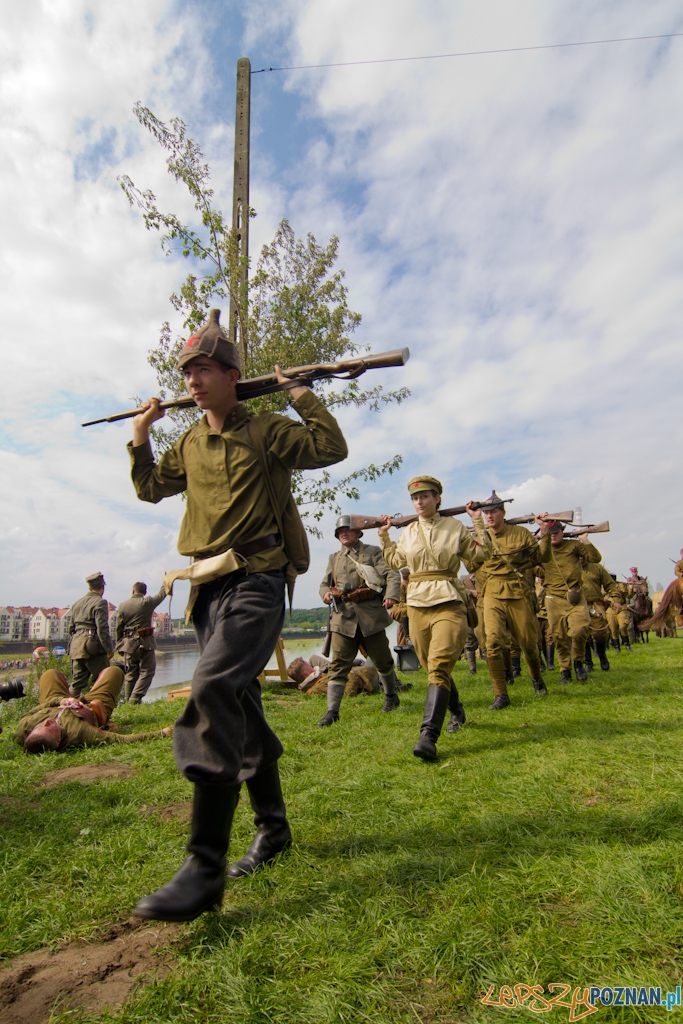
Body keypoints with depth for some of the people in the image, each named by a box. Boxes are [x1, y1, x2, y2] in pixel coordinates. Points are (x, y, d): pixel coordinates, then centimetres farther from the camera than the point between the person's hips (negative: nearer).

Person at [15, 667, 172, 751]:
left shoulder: (22, 730, -42)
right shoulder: (78, 734, -51)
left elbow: (25, 717, -18)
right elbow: (123, 739, -47)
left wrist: (59, 700, -30)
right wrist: (160, 733, -46)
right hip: (93, 709, -3)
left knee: (50, 674, 27)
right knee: (114, 670, 18)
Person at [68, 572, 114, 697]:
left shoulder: (76, 603, 17)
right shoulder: (100, 602, -8)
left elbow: (71, 629, 21)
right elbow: (102, 628, -16)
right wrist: (109, 649, -11)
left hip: (76, 647, 7)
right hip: (93, 648, -7)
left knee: (77, 682, 11)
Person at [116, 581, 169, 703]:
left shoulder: (122, 605, 4)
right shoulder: (148, 603, -8)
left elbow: (118, 628, 8)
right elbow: (162, 593, 7)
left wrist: (119, 645, 17)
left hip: (128, 643, 5)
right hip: (145, 642, -4)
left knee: (130, 673, 12)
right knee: (147, 671, 1)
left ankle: (129, 701, 12)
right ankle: (135, 698, -10)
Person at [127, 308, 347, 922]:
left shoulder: (266, 431, -1)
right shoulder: (189, 445, 16)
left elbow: (332, 448, -8)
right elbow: (151, 488, 28)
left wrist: (299, 395, -4)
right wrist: (140, 438, 18)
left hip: (255, 582, -7)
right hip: (209, 588, 7)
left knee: (214, 691, -24)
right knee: (241, 708, 12)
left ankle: (206, 869, -16)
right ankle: (272, 828, 30)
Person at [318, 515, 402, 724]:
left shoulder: (372, 552, 4)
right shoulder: (334, 558, 17)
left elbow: (392, 575, -6)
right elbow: (325, 583, 20)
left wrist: (391, 595, -25)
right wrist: (326, 593, -5)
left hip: (371, 615, -2)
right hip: (343, 616, 2)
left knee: (382, 660, 12)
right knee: (338, 663, -5)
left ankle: (391, 696, 36)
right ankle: (332, 710, -3)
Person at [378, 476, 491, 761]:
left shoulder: (455, 528, 2)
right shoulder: (407, 532, 10)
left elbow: (481, 554, 5)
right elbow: (395, 561, 22)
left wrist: (479, 523, -1)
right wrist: (384, 536, 17)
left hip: (449, 603, -4)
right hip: (417, 605, 4)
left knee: (439, 667, -16)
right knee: (432, 667, 15)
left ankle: (428, 736, -19)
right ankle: (455, 709, 42)